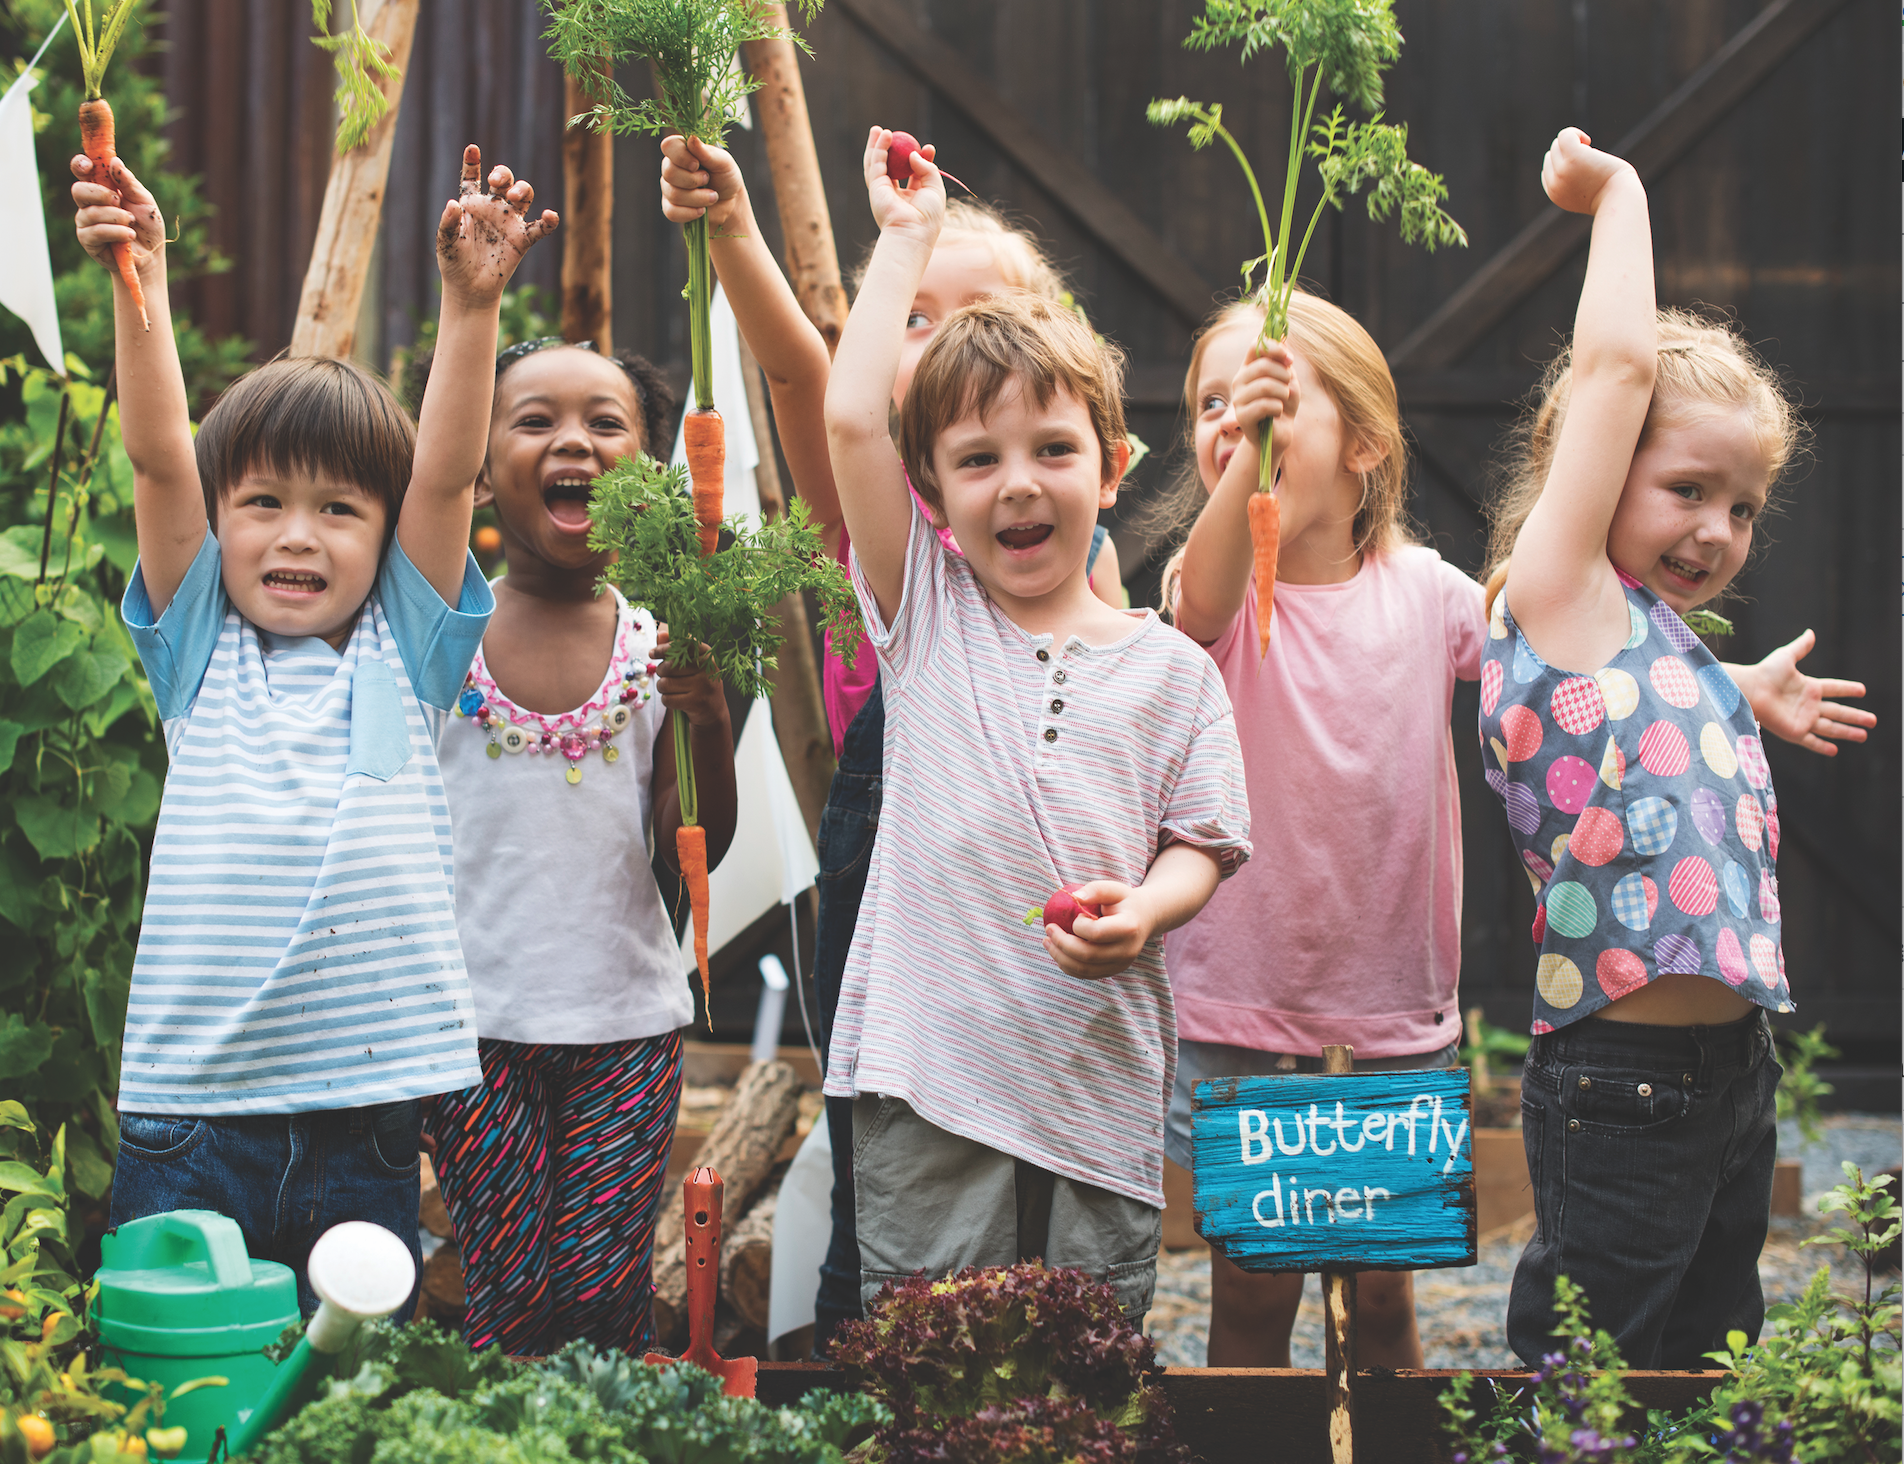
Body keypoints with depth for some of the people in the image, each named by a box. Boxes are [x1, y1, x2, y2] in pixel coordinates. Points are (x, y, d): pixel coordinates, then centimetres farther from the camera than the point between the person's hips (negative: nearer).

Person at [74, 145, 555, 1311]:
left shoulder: (403, 653, 8)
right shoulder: (200, 653, 8)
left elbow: (448, 473, -3)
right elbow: (160, 459, -3)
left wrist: (473, 302, -13)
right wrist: (139, 281, -13)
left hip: (364, 1117, 0)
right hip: (189, 1106, 0)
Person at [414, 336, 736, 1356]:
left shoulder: (659, 648, 1)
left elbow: (692, 851, 3)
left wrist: (710, 724, -12)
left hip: (628, 1016, 1)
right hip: (476, 1015, -1)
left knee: (605, 1295, 1)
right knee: (511, 1295, -2)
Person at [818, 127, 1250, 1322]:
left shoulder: (1172, 670, 8)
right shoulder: (926, 619, 6)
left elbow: (1201, 845, 9)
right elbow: (850, 419, -3)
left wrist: (1141, 911, -14)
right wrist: (908, 237, 5)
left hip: (1103, 1075, 1)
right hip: (930, 1074, -1)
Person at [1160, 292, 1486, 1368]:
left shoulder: (1425, 588, -1)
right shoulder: (1225, 583, -9)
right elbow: (1201, 605, -33)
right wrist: (1241, 457, -51)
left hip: (1397, 1013, 2)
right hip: (1238, 1008, -2)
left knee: (1386, 1297, 11)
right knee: (1252, 1298, 5)